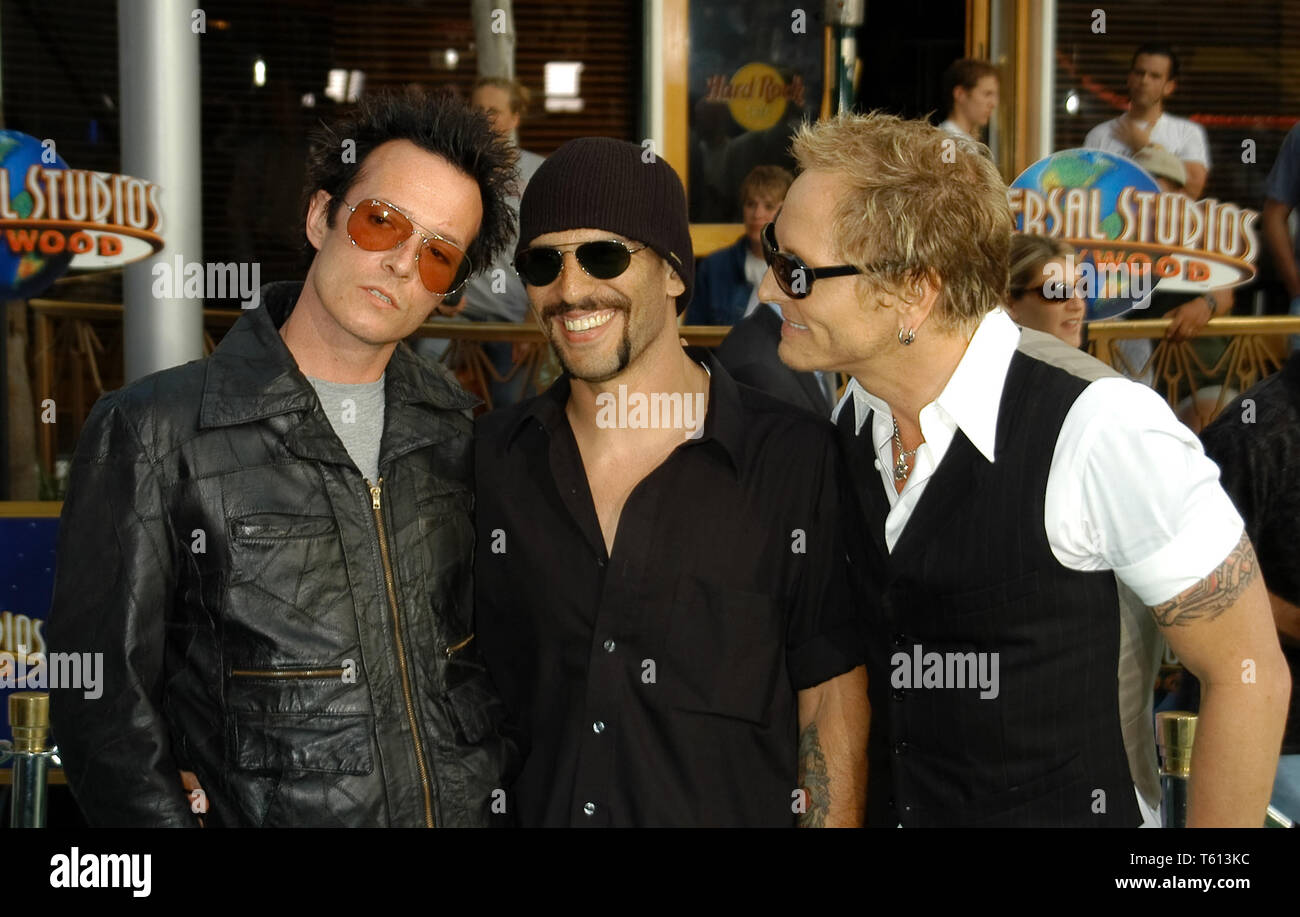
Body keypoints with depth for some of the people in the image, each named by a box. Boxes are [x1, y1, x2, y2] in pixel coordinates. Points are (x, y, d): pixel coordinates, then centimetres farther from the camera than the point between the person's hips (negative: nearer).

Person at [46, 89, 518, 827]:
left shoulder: (458, 429, 2)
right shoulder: (154, 433, -11)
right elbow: (105, 704, -11)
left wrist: (517, 792, -2)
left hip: (478, 809, 4)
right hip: (269, 812, -4)